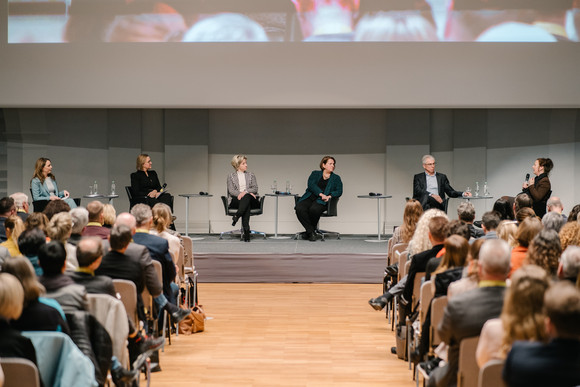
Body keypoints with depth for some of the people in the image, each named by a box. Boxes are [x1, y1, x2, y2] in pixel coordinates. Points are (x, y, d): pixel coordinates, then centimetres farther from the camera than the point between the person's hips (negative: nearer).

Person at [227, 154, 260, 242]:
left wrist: (245, 192, -13)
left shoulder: (251, 175, 24)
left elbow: (255, 189, 9)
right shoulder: (231, 176, 18)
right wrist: (240, 194, -17)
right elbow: (231, 191, 2)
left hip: (250, 199, 2)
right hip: (235, 200, -1)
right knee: (247, 205, -38)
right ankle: (246, 232, -51)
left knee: (246, 197, -39)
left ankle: (236, 217, -54)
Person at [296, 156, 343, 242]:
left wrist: (329, 196, -14)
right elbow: (311, 185, 1)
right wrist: (321, 194, -15)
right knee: (299, 209, -32)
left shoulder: (336, 178, 21)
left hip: (321, 201, -1)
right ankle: (311, 232, -23)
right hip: (309, 198, 1)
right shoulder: (315, 174, 20)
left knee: (314, 209, -37)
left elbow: (339, 191, 8)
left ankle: (312, 228, -10)